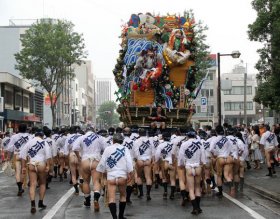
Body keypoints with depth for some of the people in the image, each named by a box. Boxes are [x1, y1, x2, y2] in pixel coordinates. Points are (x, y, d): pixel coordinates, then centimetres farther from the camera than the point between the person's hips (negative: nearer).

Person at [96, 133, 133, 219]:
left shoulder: (107, 149, 4)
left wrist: (100, 171, 20)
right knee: (123, 196, 20)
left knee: (112, 198, -5)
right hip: (122, 176, 1)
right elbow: (129, 162, -7)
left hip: (111, 176, -1)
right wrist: (130, 174, -6)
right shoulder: (125, 149, 3)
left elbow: (102, 162, 6)